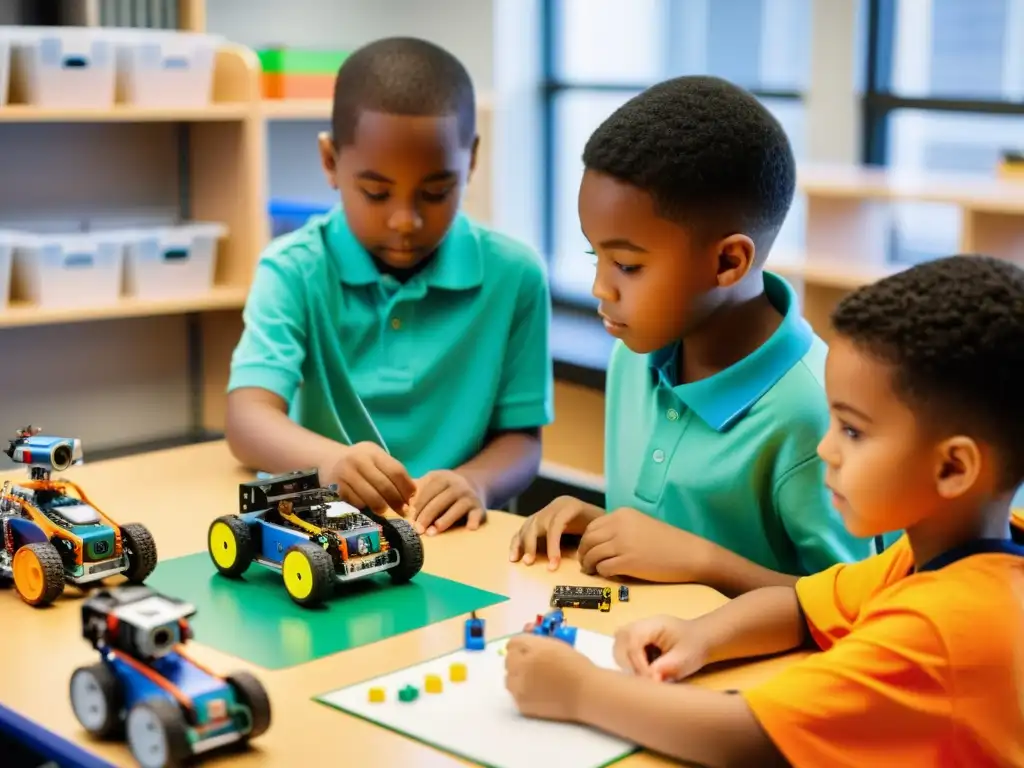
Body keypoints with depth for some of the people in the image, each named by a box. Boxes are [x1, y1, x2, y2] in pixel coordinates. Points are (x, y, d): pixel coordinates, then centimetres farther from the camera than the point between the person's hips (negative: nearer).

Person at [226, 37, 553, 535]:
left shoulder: (513, 275, -2)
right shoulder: (294, 268, -3)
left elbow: (521, 439, 0)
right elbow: (247, 419, -14)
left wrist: (475, 481, -22)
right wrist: (329, 461, -35)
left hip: (456, 536, 1)